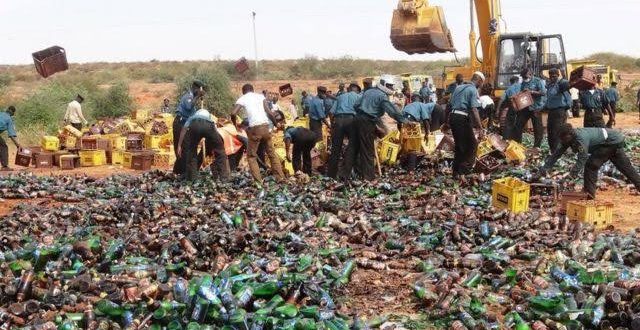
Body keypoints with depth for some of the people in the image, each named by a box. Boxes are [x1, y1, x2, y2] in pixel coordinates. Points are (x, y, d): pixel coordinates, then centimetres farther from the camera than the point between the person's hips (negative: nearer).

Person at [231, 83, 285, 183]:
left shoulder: (242, 99, 8)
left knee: (251, 156, 9)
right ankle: (280, 177, 15)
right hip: (265, 126, 3)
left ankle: (258, 181, -1)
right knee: (272, 153, 16)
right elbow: (268, 112, 2)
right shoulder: (260, 96, 14)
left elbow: (233, 113, -6)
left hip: (255, 128, -3)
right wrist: (276, 124, 11)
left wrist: (235, 125, 12)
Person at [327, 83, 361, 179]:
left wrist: (332, 125, 21)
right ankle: (345, 174, -7)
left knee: (335, 148, 9)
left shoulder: (340, 96, 25)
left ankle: (331, 174, 14)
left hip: (338, 119, 3)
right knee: (351, 147, 1)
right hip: (351, 119, -3)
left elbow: (331, 112, 16)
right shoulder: (359, 97, 17)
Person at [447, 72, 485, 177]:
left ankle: (456, 171, 21)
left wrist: (447, 123, 26)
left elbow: (451, 104, 19)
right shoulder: (473, 90, -6)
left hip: (452, 116, 8)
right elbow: (474, 110, -17)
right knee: (472, 145, 1)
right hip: (462, 118, -8)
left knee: (459, 145, 17)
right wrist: (480, 128, -20)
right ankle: (465, 170, -6)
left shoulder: (459, 87, 18)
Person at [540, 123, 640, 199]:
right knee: (626, 168, 20)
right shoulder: (568, 138, -9)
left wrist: (574, 172, -46)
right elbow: (557, 153, -4)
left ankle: (589, 193, -13)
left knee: (591, 165, -17)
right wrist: (546, 167, -9)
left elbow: (583, 157, -41)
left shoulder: (580, 137, -35)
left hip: (613, 141, -10)